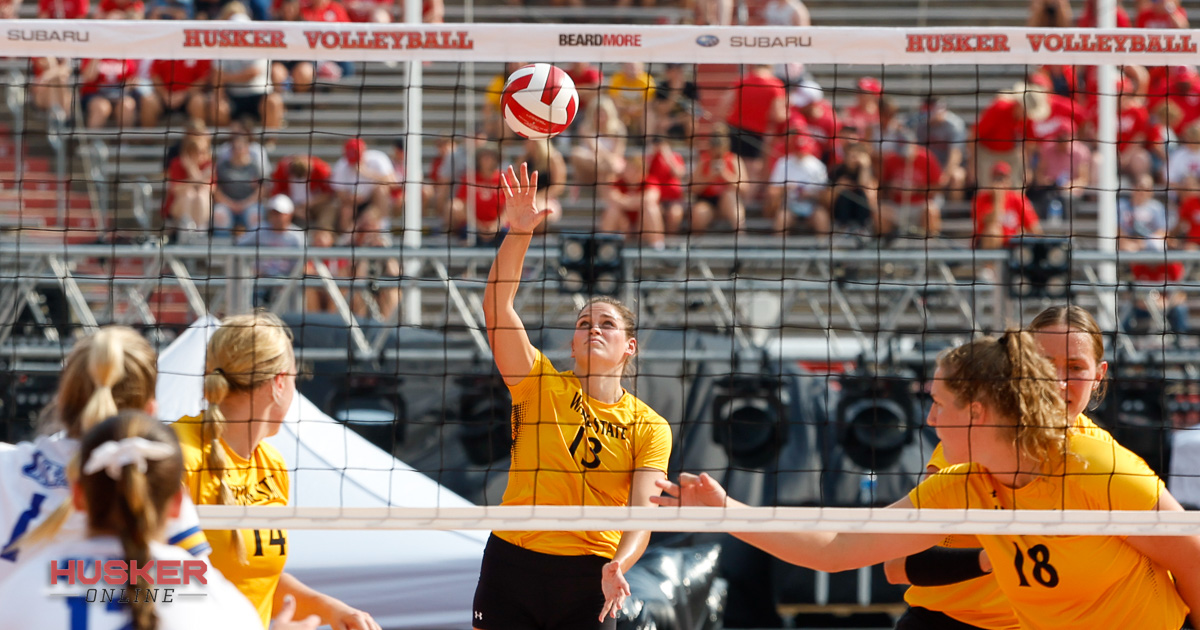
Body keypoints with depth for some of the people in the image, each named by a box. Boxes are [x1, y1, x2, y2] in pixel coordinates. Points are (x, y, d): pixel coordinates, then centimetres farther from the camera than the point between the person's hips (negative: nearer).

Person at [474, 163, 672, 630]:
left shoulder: (649, 428, 3)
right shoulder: (543, 385, 3)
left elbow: (642, 512, -7)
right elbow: (496, 305, -8)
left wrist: (619, 565, -27)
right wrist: (519, 231, -21)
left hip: (588, 576, 0)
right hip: (511, 561, 0)